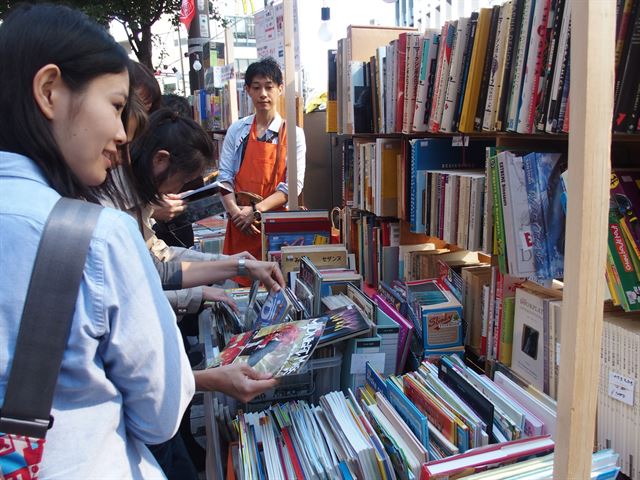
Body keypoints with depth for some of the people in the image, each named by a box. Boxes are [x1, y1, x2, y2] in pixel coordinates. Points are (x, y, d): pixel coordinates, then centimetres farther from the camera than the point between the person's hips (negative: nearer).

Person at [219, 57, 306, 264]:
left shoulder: (293, 134, 2)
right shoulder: (237, 130, 7)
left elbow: (293, 185, -5)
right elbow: (225, 176, 3)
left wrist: (255, 210, -13)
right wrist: (236, 212, -12)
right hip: (240, 224, 1)